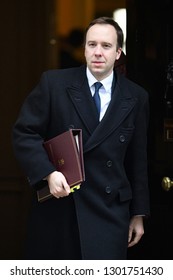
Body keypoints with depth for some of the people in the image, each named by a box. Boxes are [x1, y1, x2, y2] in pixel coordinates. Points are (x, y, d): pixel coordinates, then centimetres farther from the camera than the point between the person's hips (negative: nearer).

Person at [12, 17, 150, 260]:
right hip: (57, 207, 0)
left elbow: (138, 160, 9)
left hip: (109, 212, 1)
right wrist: (48, 173, -18)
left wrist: (139, 213, 11)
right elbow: (24, 133, -3)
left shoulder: (136, 97, 4)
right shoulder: (54, 83, -2)